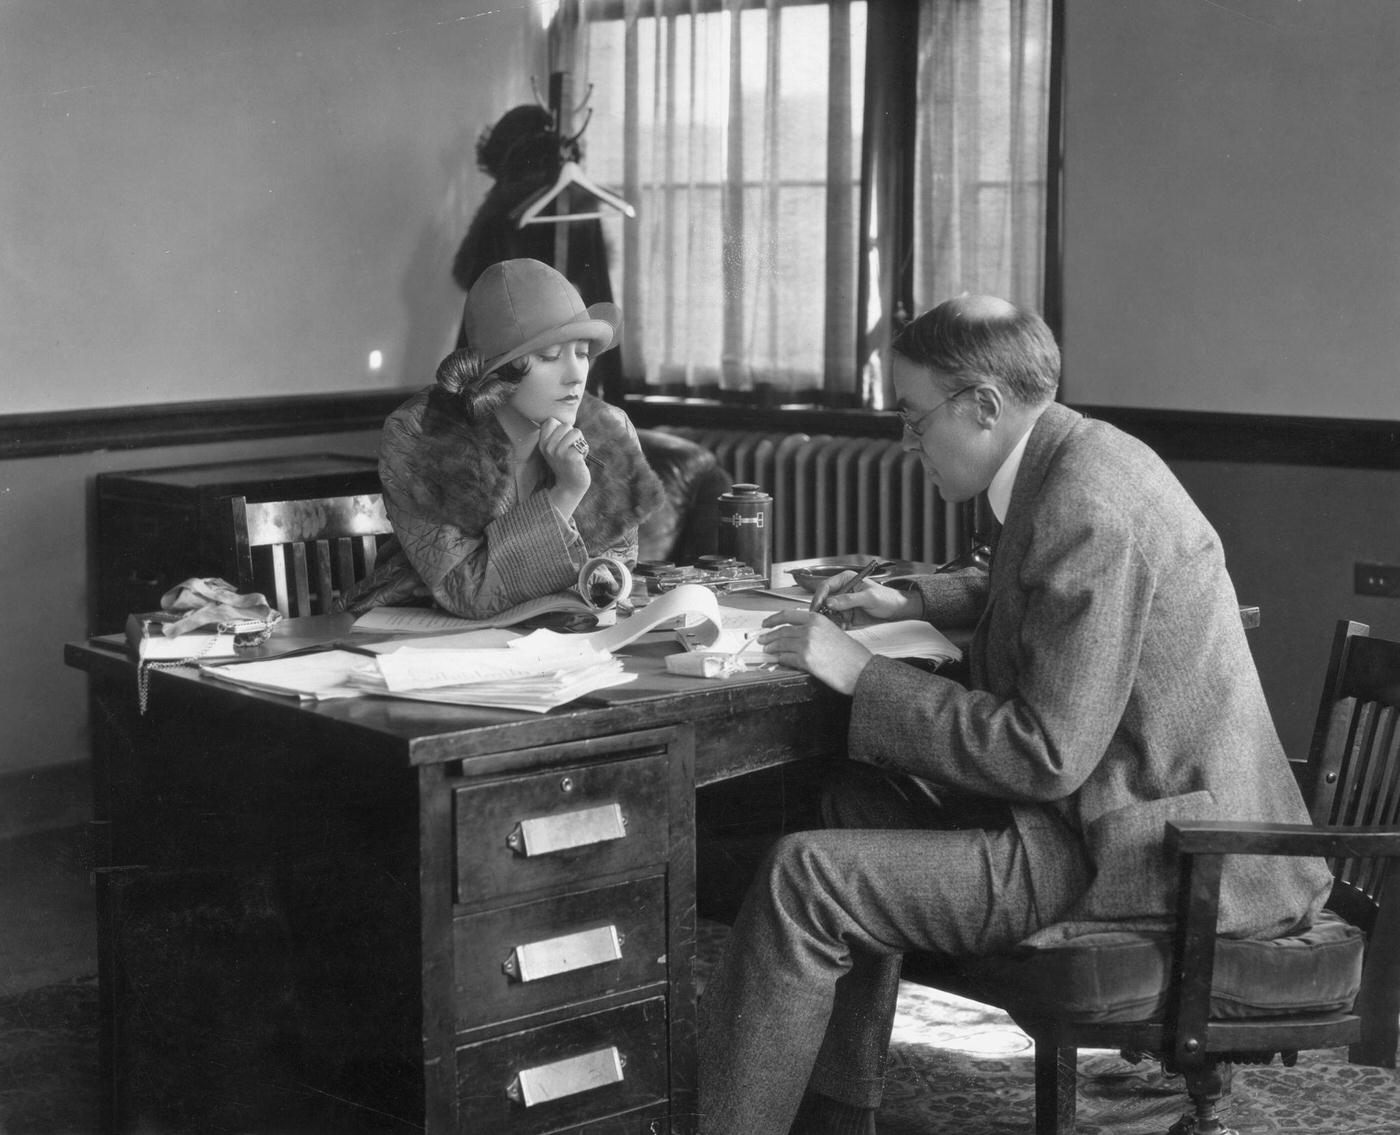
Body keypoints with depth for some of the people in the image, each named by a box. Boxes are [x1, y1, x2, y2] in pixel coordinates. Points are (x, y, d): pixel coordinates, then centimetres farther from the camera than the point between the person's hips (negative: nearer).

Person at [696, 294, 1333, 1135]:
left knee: (805, 880, -16)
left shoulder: (1089, 512, -23)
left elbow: (1046, 756, -24)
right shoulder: (1076, 459, 8)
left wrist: (861, 676, -17)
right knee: (865, 797, 20)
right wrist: (910, 602, 16)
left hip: (1138, 849, -11)